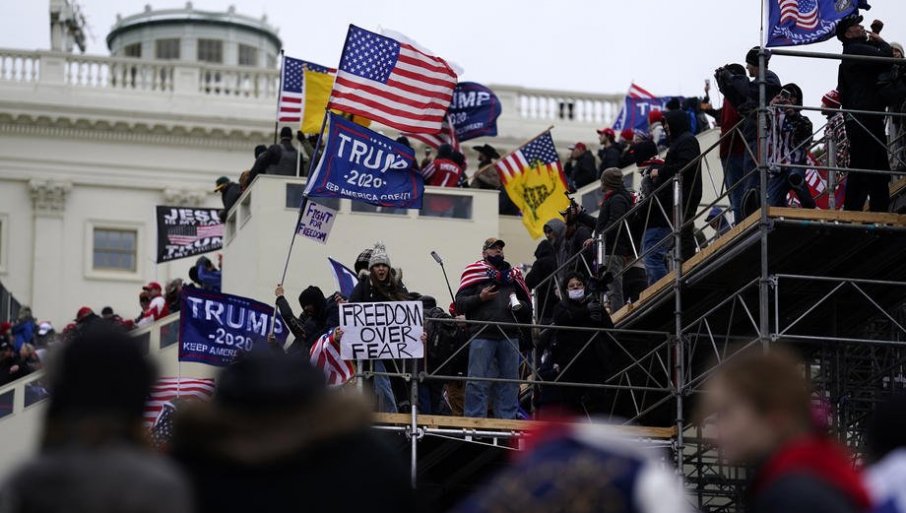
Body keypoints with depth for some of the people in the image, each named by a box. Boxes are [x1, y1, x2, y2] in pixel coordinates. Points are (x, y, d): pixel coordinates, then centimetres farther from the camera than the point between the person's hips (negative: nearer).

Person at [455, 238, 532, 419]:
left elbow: (528, 305, 25)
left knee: (510, 381, 5)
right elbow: (460, 304, 1)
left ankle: (507, 419, 9)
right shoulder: (474, 272, 8)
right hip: (482, 335, -4)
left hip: (510, 336, 4)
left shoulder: (513, 275, 20)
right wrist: (480, 298, -13)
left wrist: (519, 305, 3)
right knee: (478, 381, -6)